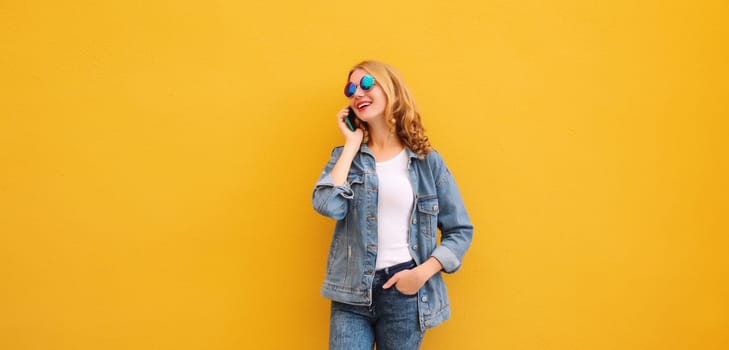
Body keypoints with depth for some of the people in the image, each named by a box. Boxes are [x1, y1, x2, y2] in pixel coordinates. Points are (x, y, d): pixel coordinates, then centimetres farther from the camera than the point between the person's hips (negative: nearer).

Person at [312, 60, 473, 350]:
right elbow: (327, 206, -14)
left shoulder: (427, 161, 2)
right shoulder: (346, 155, 7)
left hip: (404, 289, -1)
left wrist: (424, 272, -10)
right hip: (352, 291, 1)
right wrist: (352, 145, -6)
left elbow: (460, 230, 5)